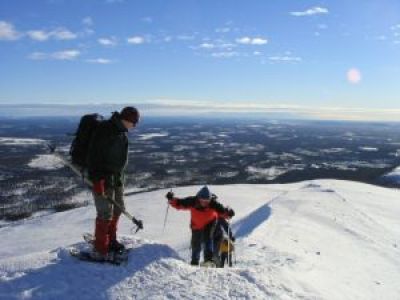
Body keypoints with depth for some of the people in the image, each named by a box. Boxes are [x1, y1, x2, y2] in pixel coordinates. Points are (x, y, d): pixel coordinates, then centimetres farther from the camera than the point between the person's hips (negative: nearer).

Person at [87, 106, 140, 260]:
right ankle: (99, 250, 8)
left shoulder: (122, 131, 8)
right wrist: (97, 181, -26)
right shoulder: (104, 130, -20)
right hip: (102, 178, -9)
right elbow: (94, 155, -24)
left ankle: (110, 241, 36)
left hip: (116, 177, 10)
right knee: (105, 213, -6)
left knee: (117, 209, 18)